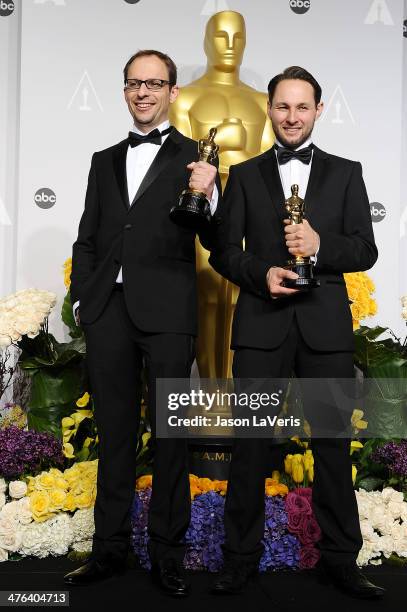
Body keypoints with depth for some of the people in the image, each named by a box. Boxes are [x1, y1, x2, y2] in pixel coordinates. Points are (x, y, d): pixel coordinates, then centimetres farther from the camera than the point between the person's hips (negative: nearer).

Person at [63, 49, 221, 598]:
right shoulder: (105, 161, 17)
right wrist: (84, 296, 7)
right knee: (115, 433, 11)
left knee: (171, 435, 5)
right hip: (108, 312, 4)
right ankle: (110, 548, 23)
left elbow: (215, 241, -4)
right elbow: (87, 239, 19)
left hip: (166, 311, -4)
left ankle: (167, 553, 18)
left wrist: (206, 195, -23)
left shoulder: (196, 157, 3)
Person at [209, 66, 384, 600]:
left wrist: (320, 245, -14)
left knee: (333, 443, 6)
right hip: (262, 323, 0)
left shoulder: (346, 173, 11)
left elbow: (366, 250, 5)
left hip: (326, 324, 0)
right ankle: (241, 558, 16)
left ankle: (339, 558, 20)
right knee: (250, 443, 4)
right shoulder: (245, 175, 12)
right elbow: (224, 251, 7)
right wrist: (260, 273, -12)